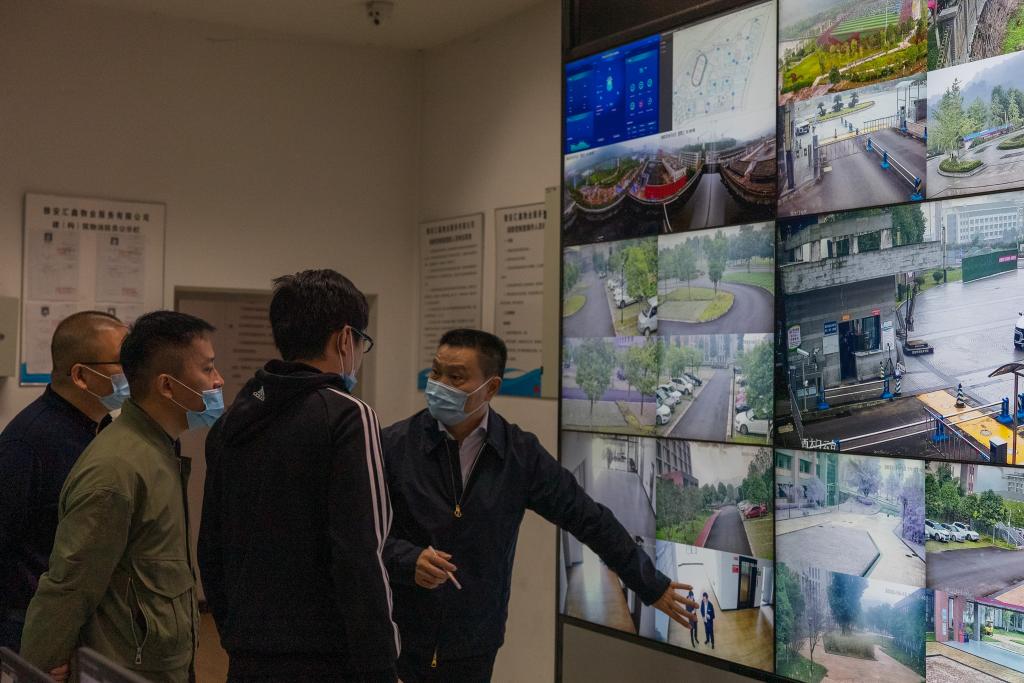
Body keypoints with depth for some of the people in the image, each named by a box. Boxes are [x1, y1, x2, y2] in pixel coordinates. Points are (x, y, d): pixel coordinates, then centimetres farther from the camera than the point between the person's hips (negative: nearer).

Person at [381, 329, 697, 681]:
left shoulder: (521, 453, -4)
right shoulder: (394, 445, -8)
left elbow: (589, 520, 2)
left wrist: (652, 586, 7)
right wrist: (409, 561, -25)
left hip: (474, 646, 2)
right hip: (398, 639, -1)